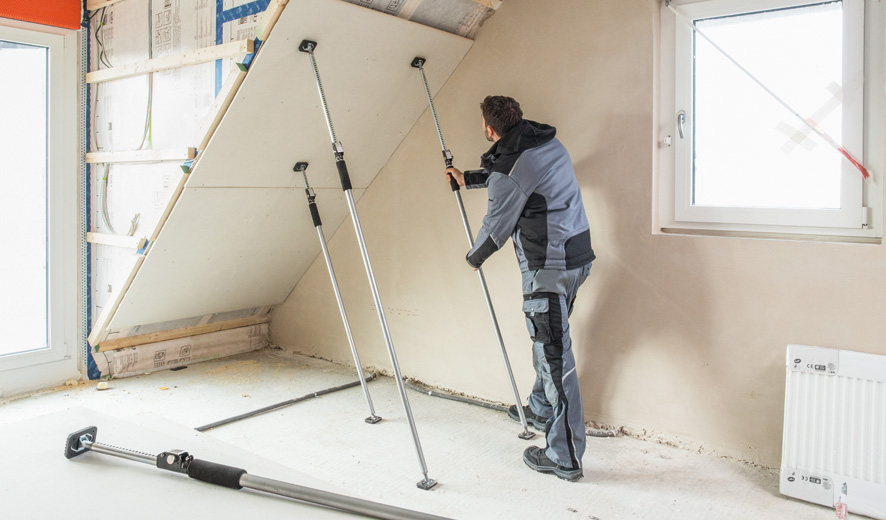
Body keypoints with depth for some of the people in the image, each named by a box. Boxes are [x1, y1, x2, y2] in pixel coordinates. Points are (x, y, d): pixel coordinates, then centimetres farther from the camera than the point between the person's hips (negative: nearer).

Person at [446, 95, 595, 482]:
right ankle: (540, 410, 44)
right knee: (548, 340, 24)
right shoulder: (548, 143, 10)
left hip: (549, 267, -10)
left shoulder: (510, 168, -18)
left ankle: (565, 457, 4)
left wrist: (474, 258, 14)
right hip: (577, 254, 10)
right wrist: (468, 178, 42)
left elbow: (496, 227, -7)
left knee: (554, 353, -4)